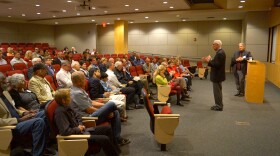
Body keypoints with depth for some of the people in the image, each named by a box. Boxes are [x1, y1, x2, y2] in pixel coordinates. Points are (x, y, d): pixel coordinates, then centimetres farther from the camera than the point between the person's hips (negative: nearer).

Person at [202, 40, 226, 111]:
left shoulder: (220, 53, -21)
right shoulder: (220, 52, 11)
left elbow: (217, 65, -26)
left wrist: (209, 61, -22)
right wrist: (210, 60, 7)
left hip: (217, 75, -11)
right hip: (218, 75, 11)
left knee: (217, 91, -2)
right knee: (218, 91, 18)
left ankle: (219, 107, 8)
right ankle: (219, 105, 29)